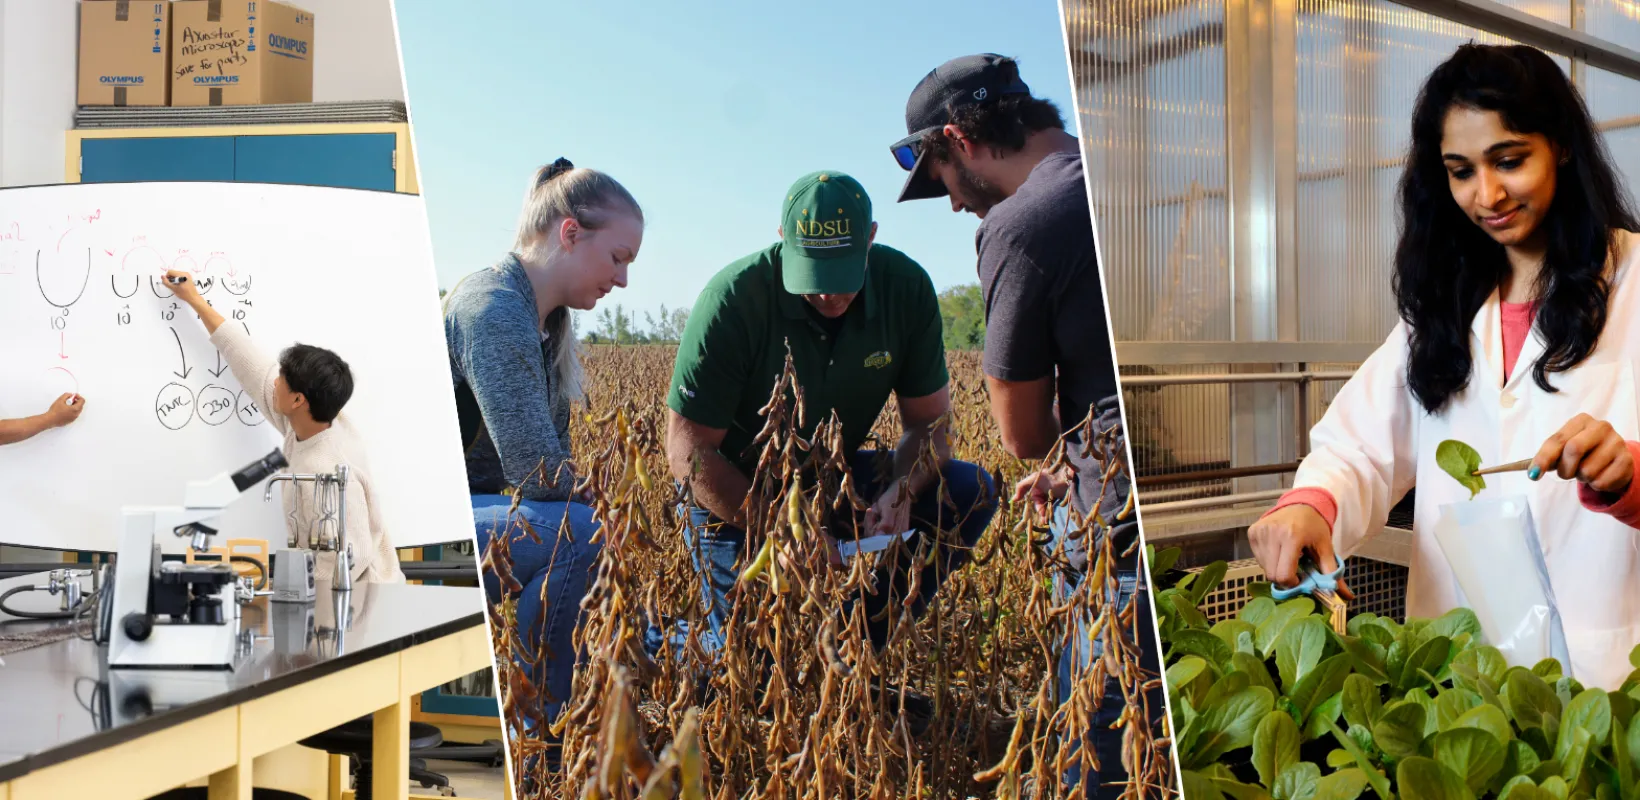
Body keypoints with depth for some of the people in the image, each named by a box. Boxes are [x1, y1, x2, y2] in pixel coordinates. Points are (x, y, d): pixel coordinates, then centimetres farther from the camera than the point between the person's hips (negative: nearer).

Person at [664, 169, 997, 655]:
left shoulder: (906, 288, -14)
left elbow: (928, 421, -4)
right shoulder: (733, 299, -25)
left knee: (969, 493, -15)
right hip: (737, 491, -4)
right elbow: (688, 450, -22)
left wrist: (900, 492, -26)